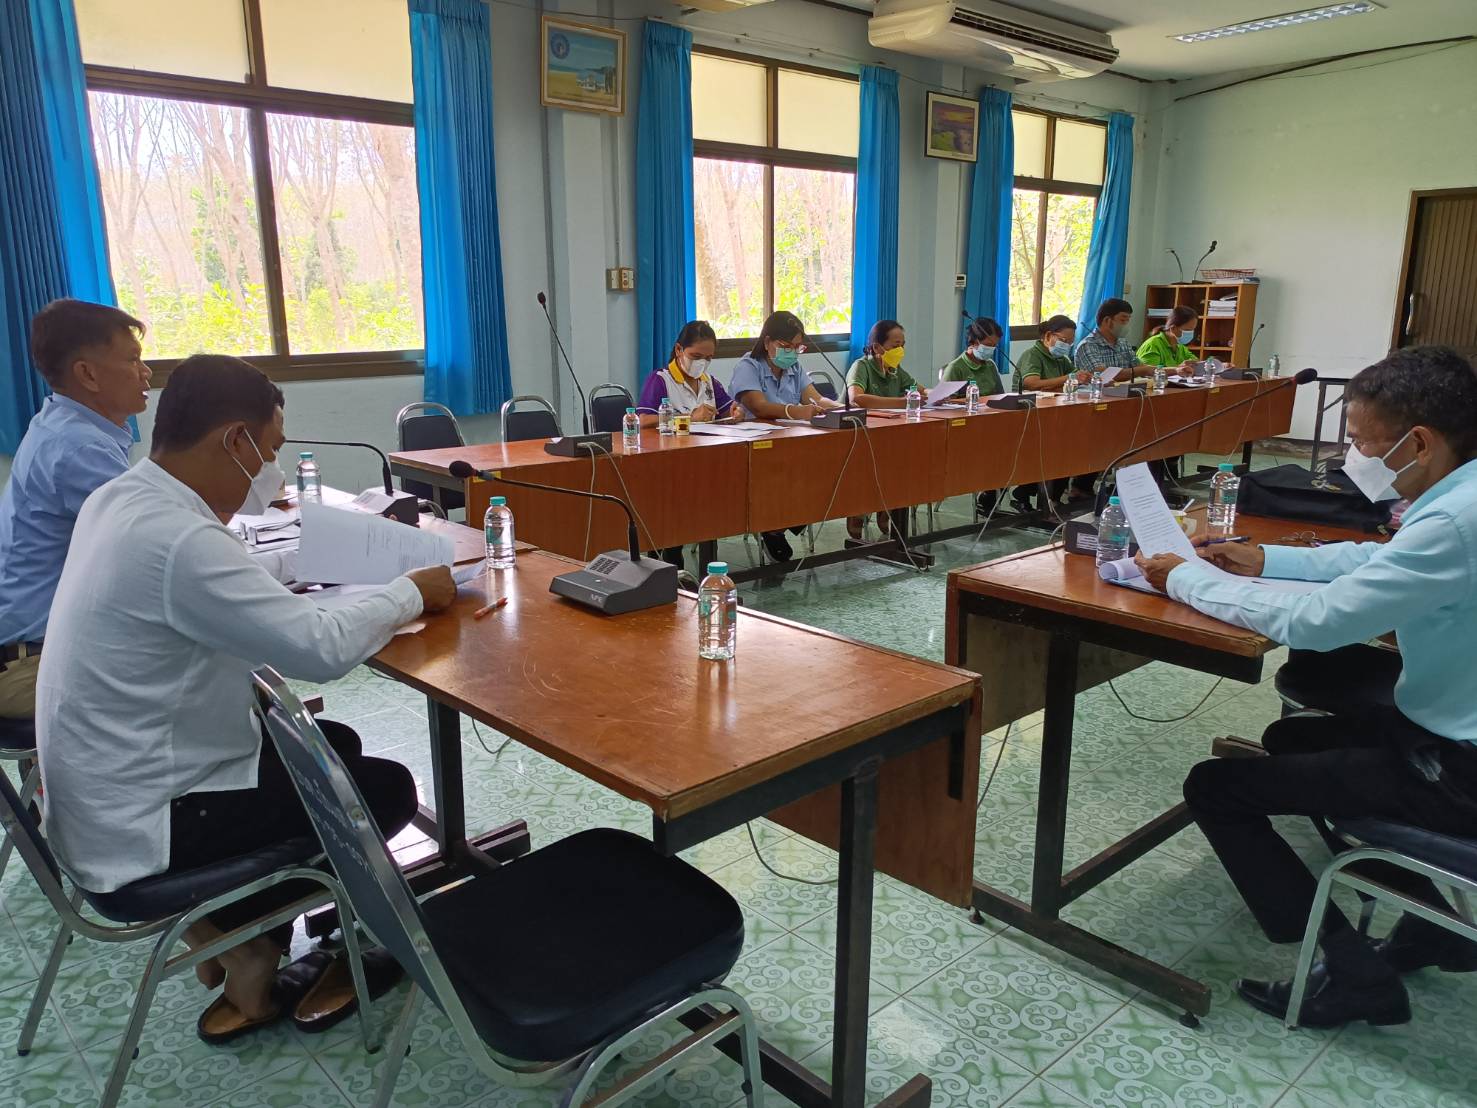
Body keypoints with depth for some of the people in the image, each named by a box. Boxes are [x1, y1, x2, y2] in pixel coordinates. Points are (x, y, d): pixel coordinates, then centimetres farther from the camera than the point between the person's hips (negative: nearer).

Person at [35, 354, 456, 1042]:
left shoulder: (120, 499, 0)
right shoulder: (176, 538, -30)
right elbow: (321, 649, -30)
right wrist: (412, 592, -14)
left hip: (109, 790, 9)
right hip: (137, 829, -9)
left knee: (334, 746, 19)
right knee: (385, 787, 2)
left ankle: (225, 920, 20)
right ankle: (250, 948, 18)